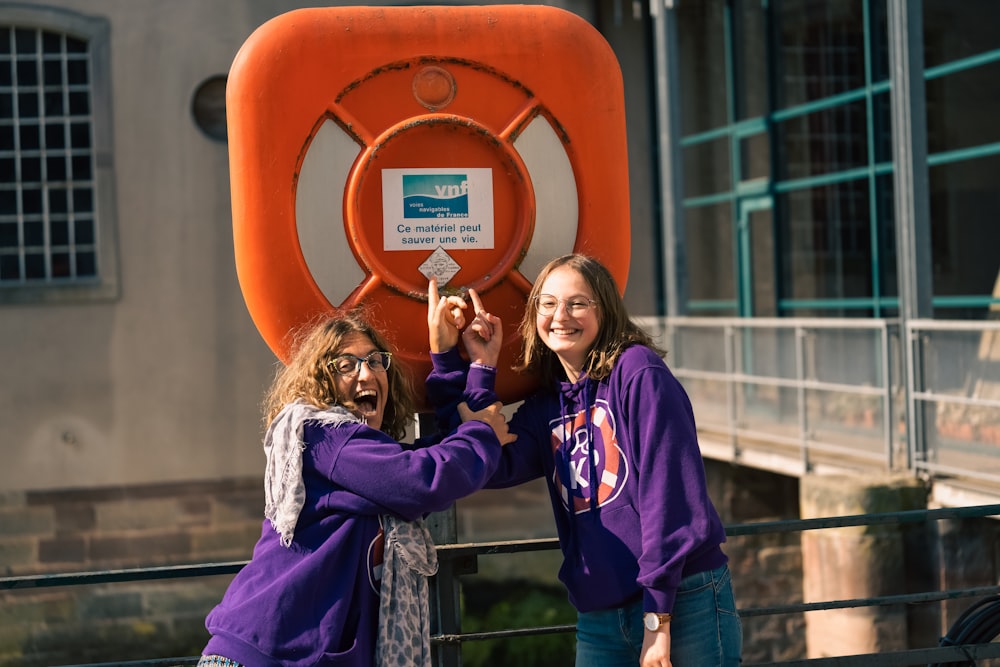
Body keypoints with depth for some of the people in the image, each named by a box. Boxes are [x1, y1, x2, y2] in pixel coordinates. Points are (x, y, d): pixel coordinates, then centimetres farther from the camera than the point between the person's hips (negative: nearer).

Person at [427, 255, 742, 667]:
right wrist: (477, 368, -1)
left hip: (681, 604, -6)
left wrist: (658, 618, -17)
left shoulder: (637, 372, -7)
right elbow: (487, 465, -3)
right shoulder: (545, 407, 12)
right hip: (598, 619, 6)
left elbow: (669, 491, -13)